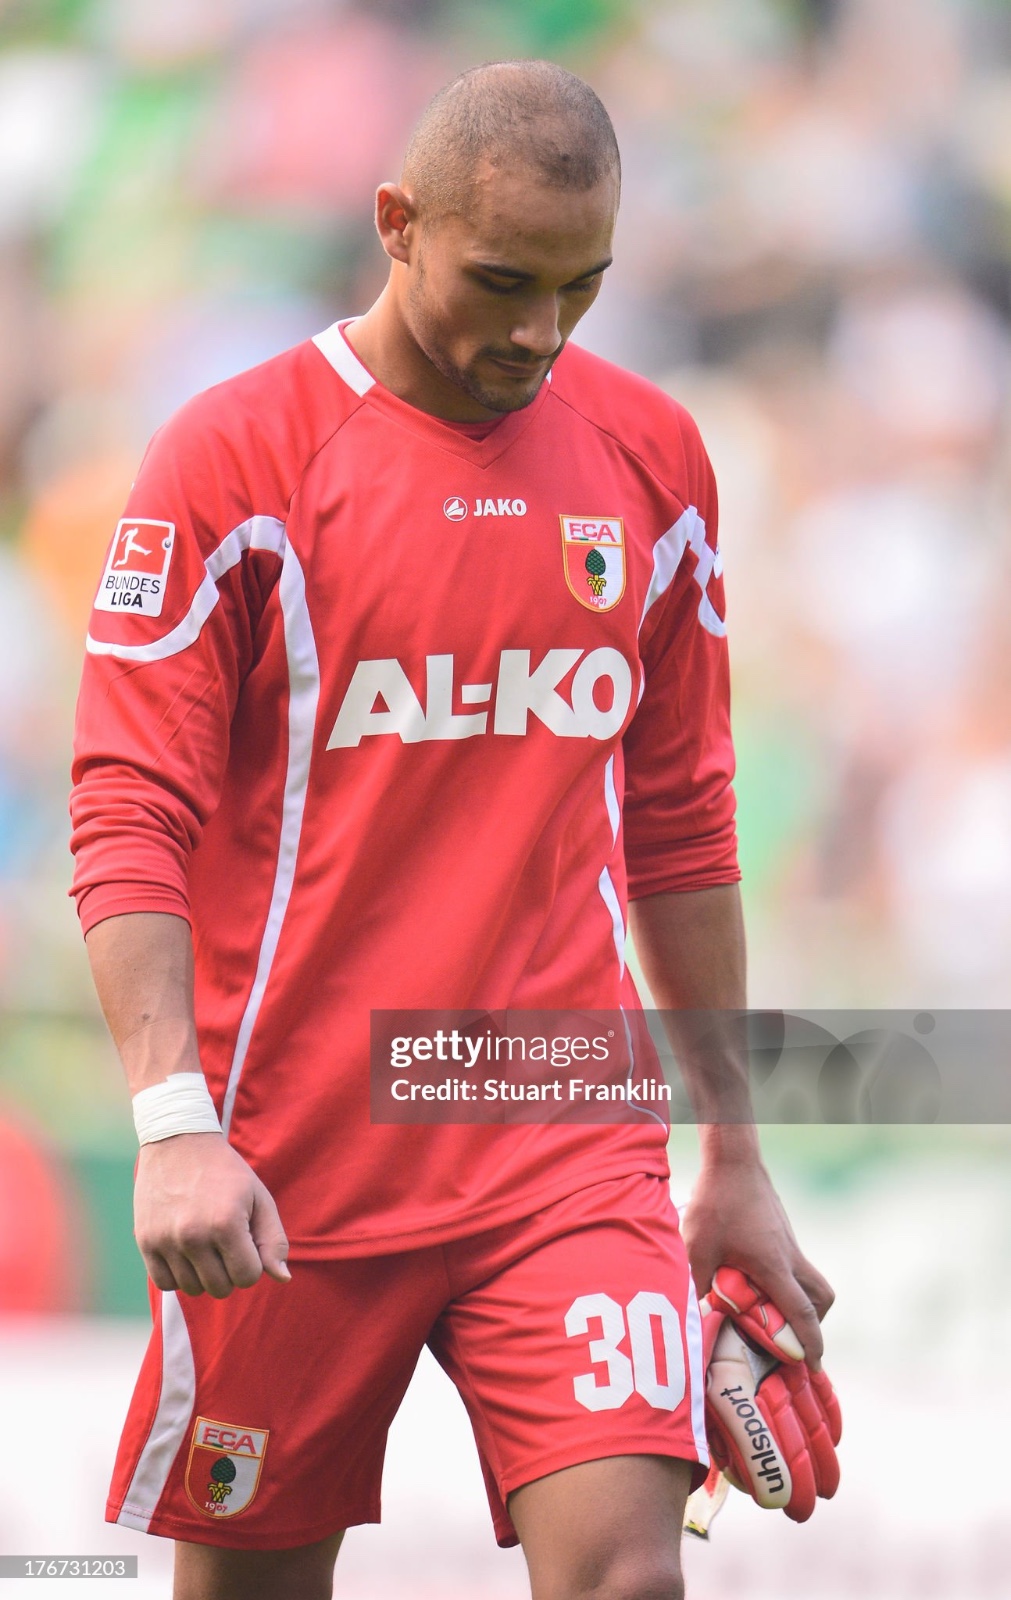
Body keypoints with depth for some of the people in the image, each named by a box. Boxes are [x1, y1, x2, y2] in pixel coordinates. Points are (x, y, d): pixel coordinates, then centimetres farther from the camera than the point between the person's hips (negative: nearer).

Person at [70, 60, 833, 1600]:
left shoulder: (650, 456, 9)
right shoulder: (237, 455, -5)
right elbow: (128, 820, -9)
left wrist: (734, 1154, 17)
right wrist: (174, 1122, -21)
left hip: (571, 1150, 2)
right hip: (292, 1161, -2)